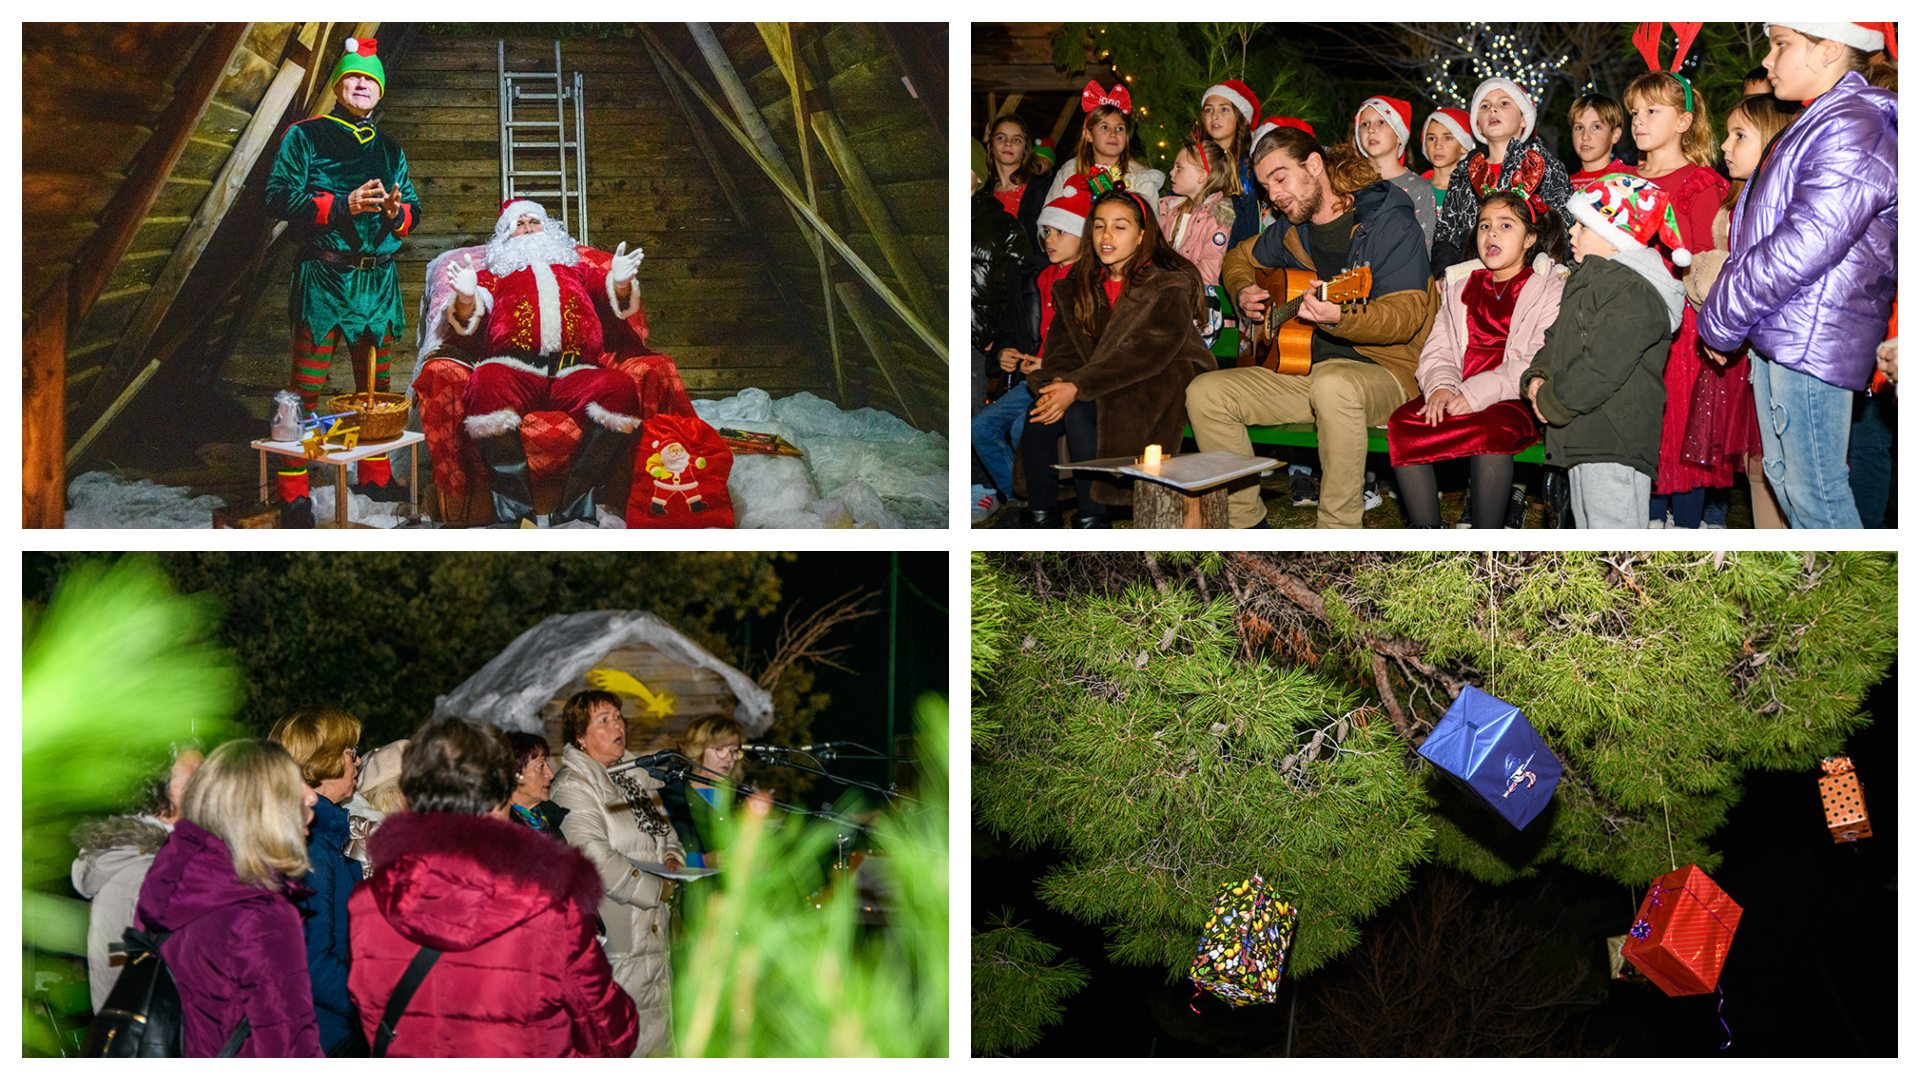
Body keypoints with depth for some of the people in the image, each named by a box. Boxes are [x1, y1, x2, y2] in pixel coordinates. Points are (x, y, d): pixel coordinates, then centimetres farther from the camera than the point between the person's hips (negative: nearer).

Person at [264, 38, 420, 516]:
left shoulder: (389, 149, 17)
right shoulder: (306, 137, 1)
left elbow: (414, 209, 17)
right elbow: (281, 198, -8)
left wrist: (395, 211, -7)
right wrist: (344, 205, -18)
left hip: (378, 279, 5)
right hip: (324, 277, -5)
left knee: (375, 385, 12)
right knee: (307, 386, -6)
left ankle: (375, 473, 24)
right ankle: (292, 489, -2)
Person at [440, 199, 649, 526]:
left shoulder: (576, 263, 37)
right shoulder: (494, 269, 33)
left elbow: (615, 302, 22)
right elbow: (470, 320, 17)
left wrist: (620, 282, -2)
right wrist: (466, 296, -7)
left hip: (572, 373, 1)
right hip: (515, 370, -1)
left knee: (620, 388, -33)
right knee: (485, 382, -38)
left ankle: (574, 509, -31)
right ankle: (515, 510, -35)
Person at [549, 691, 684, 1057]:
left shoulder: (635, 774, 16)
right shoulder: (573, 786, -12)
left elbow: (664, 830, 26)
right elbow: (595, 859, -22)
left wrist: (673, 858, 3)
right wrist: (656, 888, -14)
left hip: (655, 930, 9)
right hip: (616, 938, -9)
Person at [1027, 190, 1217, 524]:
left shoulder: (1170, 285, -13)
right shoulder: (1081, 283, 9)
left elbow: (1147, 351, -23)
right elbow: (1064, 341, 2)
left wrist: (1078, 387, -31)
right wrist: (1058, 382, -22)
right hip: (1105, 387, 6)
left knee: (1117, 404, -36)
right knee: (1041, 410, -17)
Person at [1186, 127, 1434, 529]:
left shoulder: (1388, 221, -8)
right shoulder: (1291, 231, 13)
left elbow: (1406, 315, -19)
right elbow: (1240, 258, 35)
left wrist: (1340, 318, -37)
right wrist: (1243, 293, 11)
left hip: (1379, 369, -7)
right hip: (1303, 369, 7)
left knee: (1334, 384, -42)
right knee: (1204, 392, -10)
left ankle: (1338, 537, -31)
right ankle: (1248, 523, -4)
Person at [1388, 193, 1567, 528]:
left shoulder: (1550, 287, 5)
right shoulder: (1461, 285, 24)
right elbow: (1438, 349, 15)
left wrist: (1478, 393, -19)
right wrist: (1441, 386, -9)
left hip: (1515, 400, -5)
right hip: (1454, 398, 5)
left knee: (1489, 429, -38)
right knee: (1402, 422, -24)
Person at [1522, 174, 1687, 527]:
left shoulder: (1632, 290, -17)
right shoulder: (1585, 280, 18)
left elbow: (1602, 366, -24)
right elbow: (1557, 339, 24)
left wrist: (1552, 402, -14)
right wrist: (1538, 376, 3)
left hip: (1615, 444, -11)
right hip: (1582, 439, 11)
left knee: (1613, 526, -11)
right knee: (1590, 526, 18)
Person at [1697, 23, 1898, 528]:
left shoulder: (1855, 129, -18)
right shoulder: (1819, 122, 17)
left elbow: (1804, 246, -25)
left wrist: (1721, 319, -15)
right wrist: (1727, 311, 13)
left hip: (1810, 341, -11)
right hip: (1776, 335, 11)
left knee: (1812, 490, -7)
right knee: (1784, 475, 17)